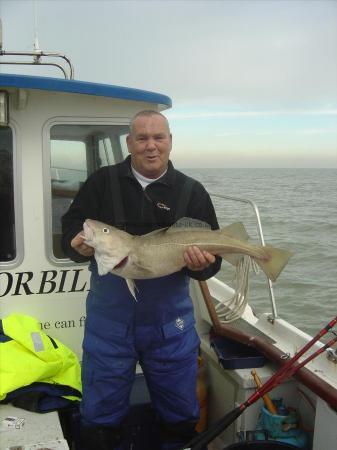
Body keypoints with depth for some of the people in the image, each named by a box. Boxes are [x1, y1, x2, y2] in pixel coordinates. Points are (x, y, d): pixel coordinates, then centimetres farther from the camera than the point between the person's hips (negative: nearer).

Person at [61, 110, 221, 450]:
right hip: (108, 320, 0)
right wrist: (79, 245, -23)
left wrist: (201, 265, -25)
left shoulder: (192, 192, 0)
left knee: (181, 415, 16)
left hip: (170, 323, 0)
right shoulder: (102, 183, 1)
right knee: (100, 416, 14)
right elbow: (70, 229, 0)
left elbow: (212, 256, -2)